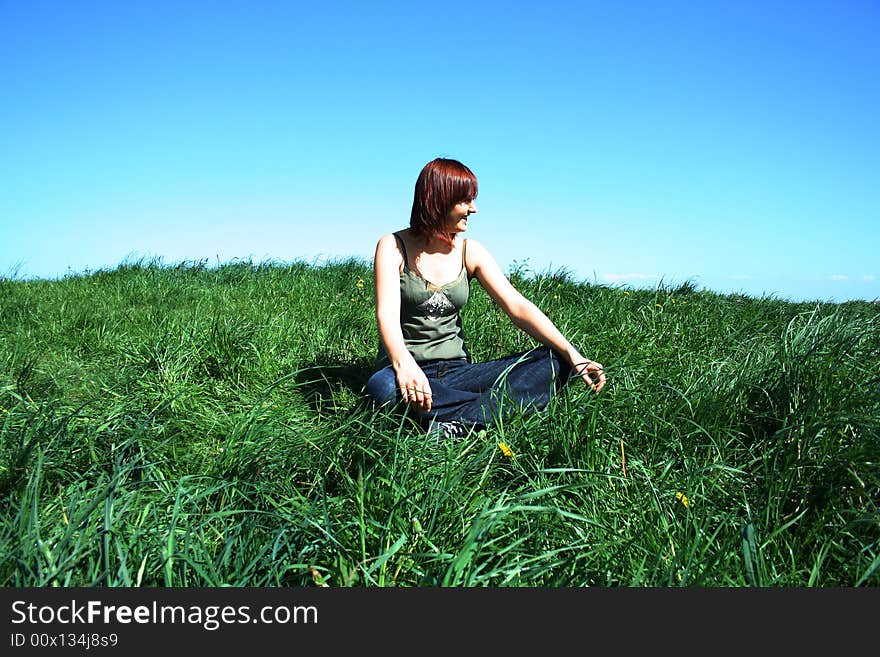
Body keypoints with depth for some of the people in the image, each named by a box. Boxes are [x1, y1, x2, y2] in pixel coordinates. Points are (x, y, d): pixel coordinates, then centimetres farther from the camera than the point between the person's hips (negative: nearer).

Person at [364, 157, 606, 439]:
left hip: (456, 370, 4)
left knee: (552, 361, -14)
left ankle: (460, 425, -33)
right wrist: (404, 364, -38)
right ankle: (492, 409, -28)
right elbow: (387, 313, -17)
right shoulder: (394, 246, -2)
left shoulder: (471, 252, 7)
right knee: (381, 386, -40)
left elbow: (518, 307, -1)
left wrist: (571, 354, -13)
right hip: (407, 372, -4)